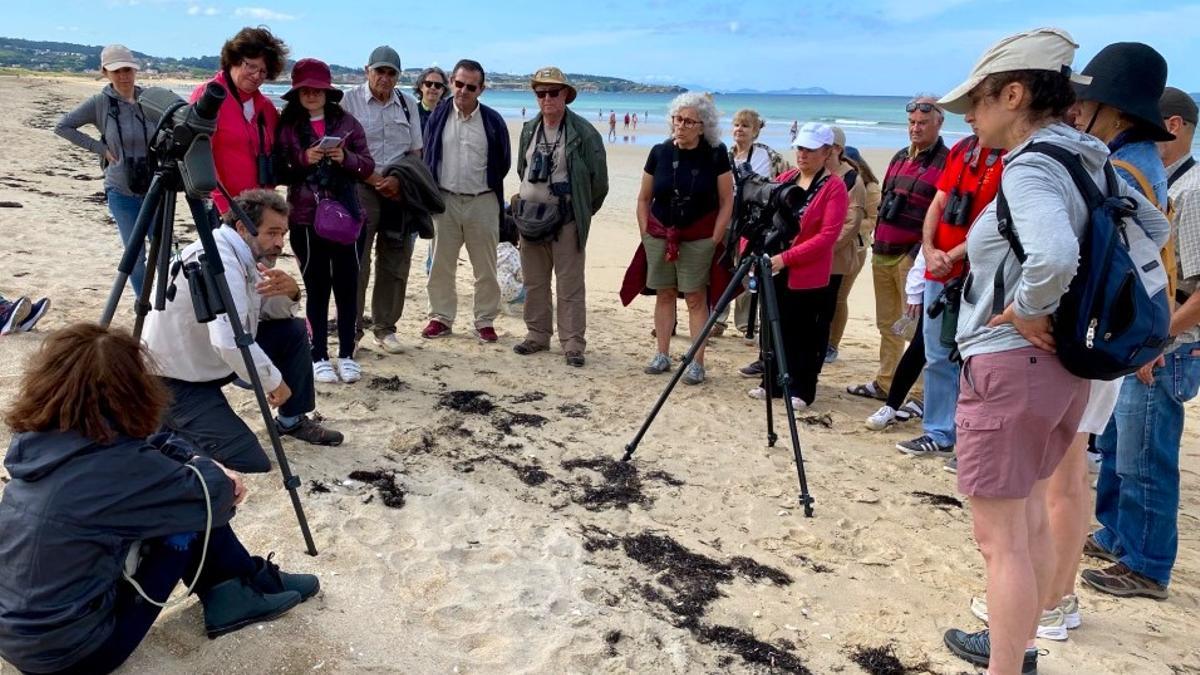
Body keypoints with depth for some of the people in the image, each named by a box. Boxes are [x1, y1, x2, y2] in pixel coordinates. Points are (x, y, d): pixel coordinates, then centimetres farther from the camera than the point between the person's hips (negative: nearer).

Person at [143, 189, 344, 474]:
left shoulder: (247, 254, 1)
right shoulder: (218, 260, -27)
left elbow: (272, 311, 9)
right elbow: (229, 342, -36)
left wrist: (289, 293, -15)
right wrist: (274, 382, -22)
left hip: (215, 360, 9)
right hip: (178, 381, -9)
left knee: (294, 331, 5)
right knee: (250, 463, -15)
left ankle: (293, 421, 18)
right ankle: (169, 420, 4)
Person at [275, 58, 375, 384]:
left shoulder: (347, 122, 5)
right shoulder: (286, 125, 3)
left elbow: (368, 167, 4)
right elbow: (278, 173, -1)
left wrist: (346, 158, -15)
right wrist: (303, 159, -17)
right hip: (305, 219, -1)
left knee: (347, 286, 2)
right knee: (317, 287, 4)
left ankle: (347, 355, 14)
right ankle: (319, 357, 13)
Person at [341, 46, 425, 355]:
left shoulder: (407, 104, 11)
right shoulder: (350, 101, 0)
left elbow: (416, 151, 10)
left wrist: (397, 180, -7)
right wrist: (375, 179, -12)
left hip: (400, 190, 4)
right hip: (361, 188, -3)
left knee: (395, 263, 6)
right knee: (355, 262, -5)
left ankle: (384, 328, 17)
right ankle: (351, 329, 5)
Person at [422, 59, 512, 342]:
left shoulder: (493, 120, -2)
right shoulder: (439, 116, 3)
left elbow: (503, 162, 8)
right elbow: (429, 158, 9)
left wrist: (486, 185, 9)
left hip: (482, 202, -1)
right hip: (445, 200, 1)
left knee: (485, 268, 5)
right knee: (441, 265, 7)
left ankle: (485, 321, 16)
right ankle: (441, 317, 20)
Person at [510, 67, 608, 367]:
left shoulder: (584, 133, -8)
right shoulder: (529, 129, 9)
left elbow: (598, 179, -3)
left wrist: (581, 212, 4)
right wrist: (530, 201, 17)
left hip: (566, 221, -6)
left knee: (570, 285, -2)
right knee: (533, 282, 12)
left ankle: (573, 343, 3)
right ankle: (537, 335, 24)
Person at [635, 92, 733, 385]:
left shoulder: (716, 154, -7)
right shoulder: (660, 152, 0)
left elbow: (726, 201, -3)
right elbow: (643, 198, 10)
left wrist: (714, 239, -7)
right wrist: (645, 232, 4)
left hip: (698, 238, -3)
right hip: (660, 235, 3)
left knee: (696, 298, -2)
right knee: (664, 294, 10)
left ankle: (697, 363, 5)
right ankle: (662, 355, 21)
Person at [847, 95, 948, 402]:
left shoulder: (947, 163, -7)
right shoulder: (899, 157, 16)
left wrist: (923, 250, -21)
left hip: (913, 257, -7)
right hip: (882, 253, 8)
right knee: (887, 325, 15)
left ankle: (917, 394, 0)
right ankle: (884, 383, 25)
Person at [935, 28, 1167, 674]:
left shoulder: (1030, 167, -18)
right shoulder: (1089, 160, 9)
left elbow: (1055, 255, -37)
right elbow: (1154, 228, 22)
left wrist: (1030, 310, -19)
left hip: (1010, 365, -10)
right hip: (1063, 362, 10)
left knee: (1000, 539, 1)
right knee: (1028, 519, 22)